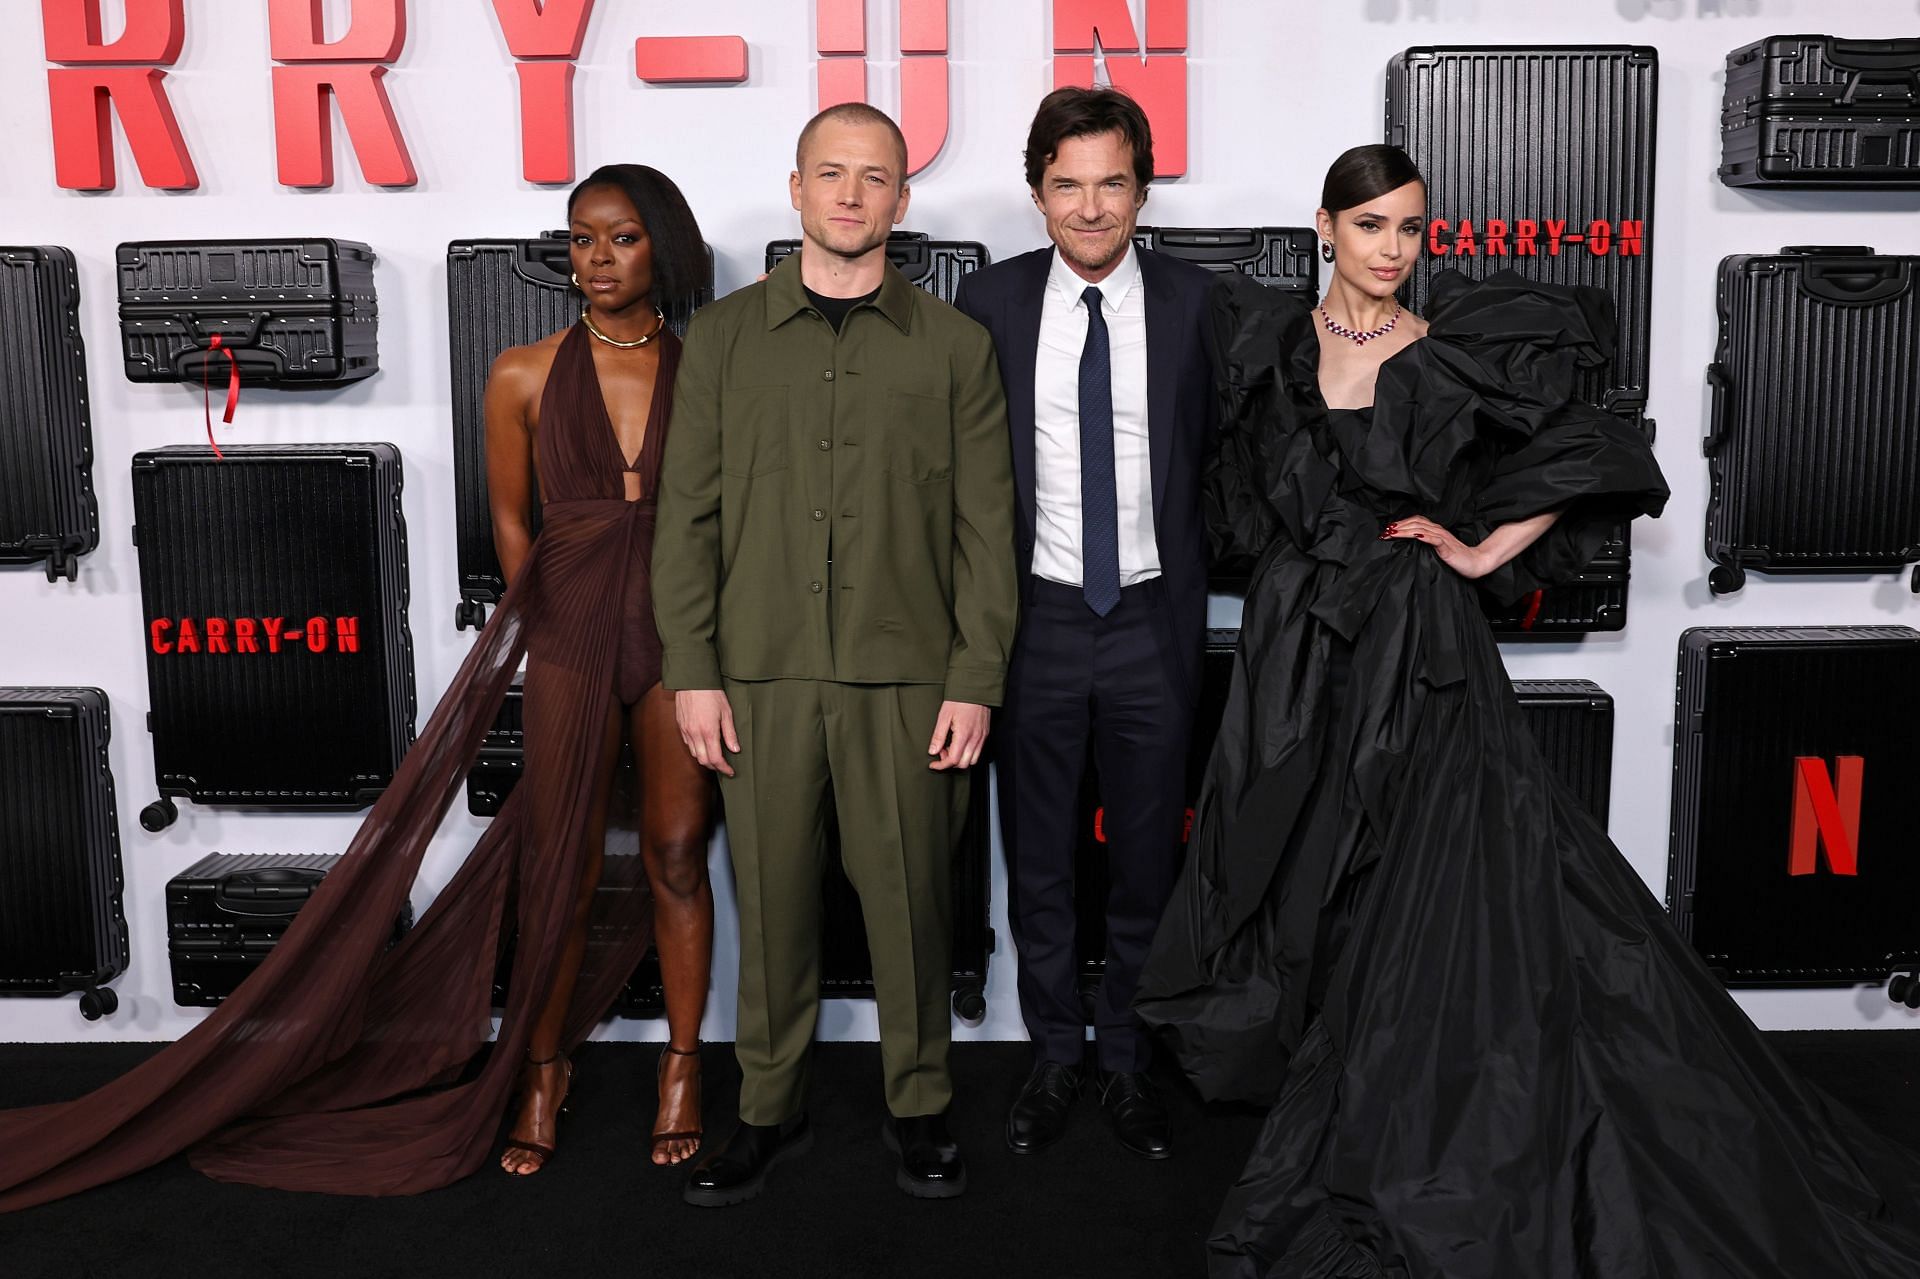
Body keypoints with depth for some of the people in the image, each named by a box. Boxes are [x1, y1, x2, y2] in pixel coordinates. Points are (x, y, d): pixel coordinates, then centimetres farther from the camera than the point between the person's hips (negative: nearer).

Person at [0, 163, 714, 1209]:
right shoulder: (525, 378, 2)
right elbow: (512, 520, 11)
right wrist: (548, 624, 10)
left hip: (684, 635, 0)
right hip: (568, 633, 0)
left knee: (675, 853, 5)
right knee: (559, 866, 6)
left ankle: (681, 1066, 23)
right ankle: (540, 1070, 26)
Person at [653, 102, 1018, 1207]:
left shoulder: (954, 345, 6)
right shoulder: (725, 336, 9)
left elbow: (986, 526, 3)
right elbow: (689, 514, 7)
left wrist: (976, 683, -3)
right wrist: (693, 669, 0)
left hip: (907, 678, -1)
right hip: (761, 673, 1)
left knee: (911, 900, 6)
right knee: (773, 899, 8)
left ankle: (921, 1108, 26)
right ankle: (772, 1110, 27)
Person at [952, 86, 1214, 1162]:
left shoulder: (1193, 300, -1)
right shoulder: (991, 302, -1)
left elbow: (1221, 447, 5)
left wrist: (1191, 577, -2)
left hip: (1152, 619, 0)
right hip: (1038, 617, 0)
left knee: (1149, 856, 11)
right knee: (1039, 857, 12)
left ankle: (1128, 1062, 31)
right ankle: (1056, 1057, 31)